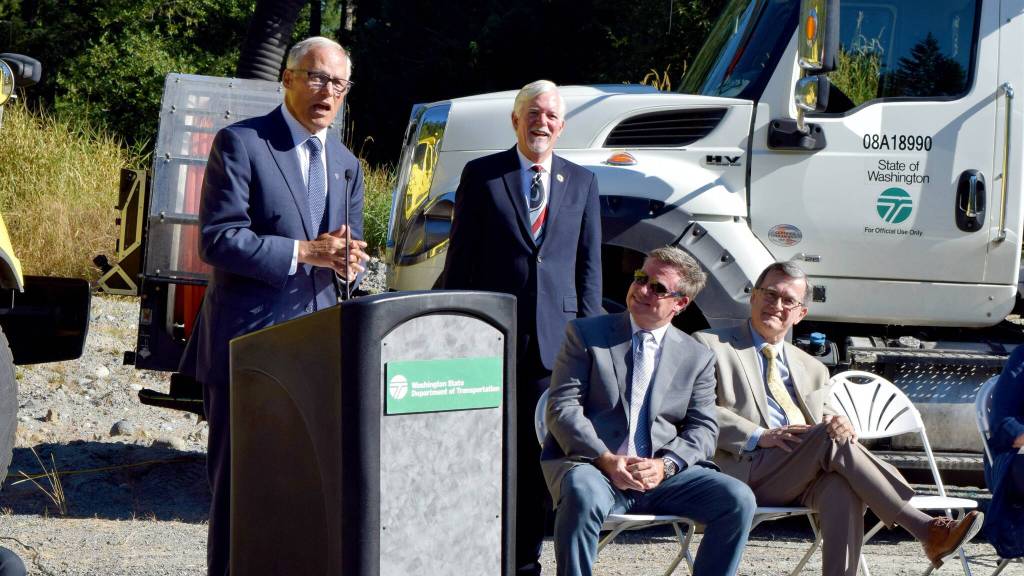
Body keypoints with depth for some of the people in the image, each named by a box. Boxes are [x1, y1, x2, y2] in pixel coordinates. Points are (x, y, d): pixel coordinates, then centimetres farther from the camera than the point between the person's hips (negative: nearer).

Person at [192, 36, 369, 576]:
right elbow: (217, 239, -12)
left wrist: (347, 262, -4)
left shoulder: (345, 164, 18)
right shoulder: (241, 143, -4)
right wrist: (303, 252, -18)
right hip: (248, 344, -6)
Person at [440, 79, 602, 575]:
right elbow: (460, 258, 4)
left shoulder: (581, 183, 12)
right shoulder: (481, 175, 4)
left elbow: (589, 264, 12)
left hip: (555, 340, 2)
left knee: (538, 456, 5)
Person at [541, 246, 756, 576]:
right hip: (592, 465, -3)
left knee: (738, 499, -20)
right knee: (583, 494, -38)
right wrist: (606, 459, -16)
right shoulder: (585, 335, 8)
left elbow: (703, 429, 9)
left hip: (665, 474, 3)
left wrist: (665, 465, -12)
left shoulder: (698, 358, 15)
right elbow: (563, 409, -1)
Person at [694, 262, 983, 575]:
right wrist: (759, 437, -14)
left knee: (842, 486, -33)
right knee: (831, 437, -29)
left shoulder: (812, 368, 29)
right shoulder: (711, 346, 12)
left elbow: (829, 419, 23)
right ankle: (925, 529, -30)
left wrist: (841, 426, -4)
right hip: (746, 471, -4)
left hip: (805, 480, 4)